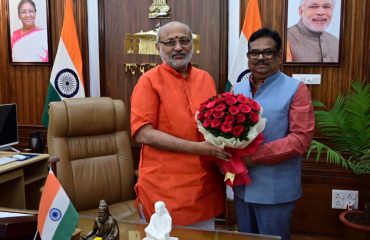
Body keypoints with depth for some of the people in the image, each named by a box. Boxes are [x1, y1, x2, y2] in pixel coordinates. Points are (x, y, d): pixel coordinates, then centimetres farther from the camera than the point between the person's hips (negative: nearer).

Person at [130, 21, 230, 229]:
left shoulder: (206, 78, 8)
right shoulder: (149, 81, -9)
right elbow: (143, 134, -16)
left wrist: (223, 147, -2)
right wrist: (198, 148, -20)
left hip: (206, 186, 6)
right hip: (165, 190, -5)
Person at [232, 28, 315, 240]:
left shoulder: (296, 89, -7)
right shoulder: (237, 89, 10)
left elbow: (302, 138, -14)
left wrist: (256, 155, -20)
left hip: (275, 190, -5)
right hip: (242, 187, 5)